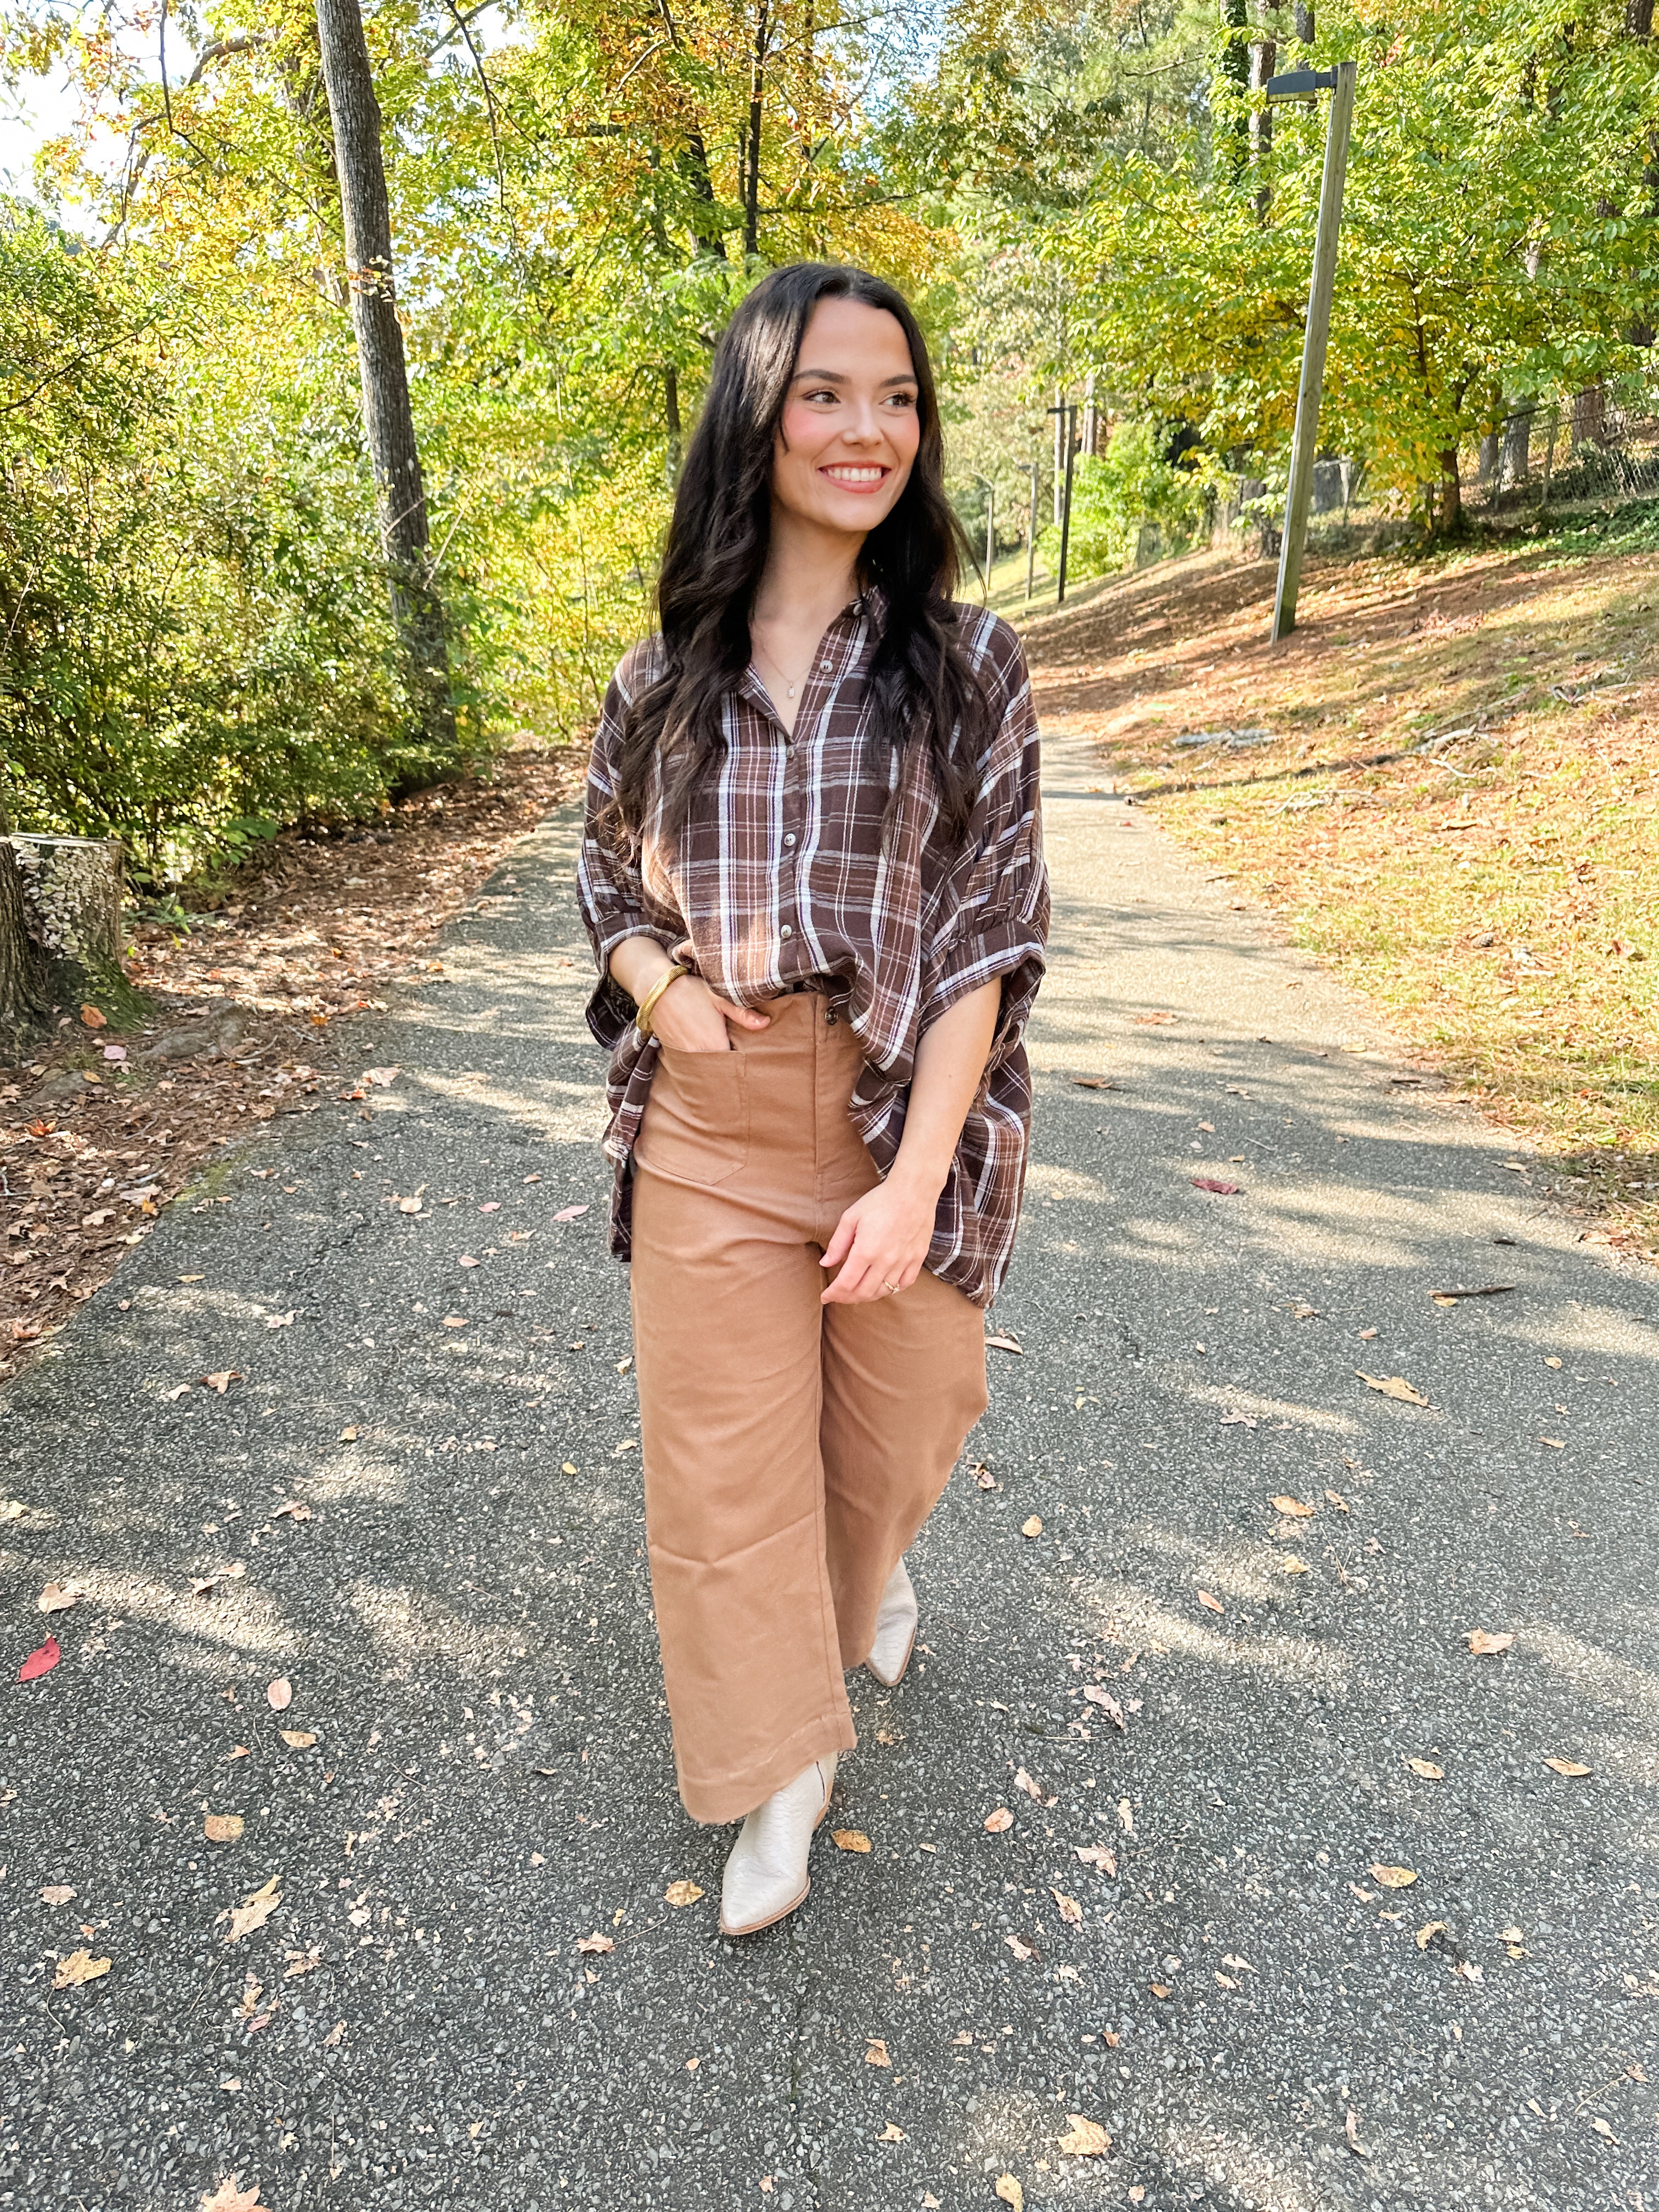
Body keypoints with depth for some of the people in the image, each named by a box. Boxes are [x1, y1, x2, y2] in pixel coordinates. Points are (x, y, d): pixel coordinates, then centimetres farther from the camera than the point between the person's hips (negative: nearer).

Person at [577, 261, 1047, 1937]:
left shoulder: (966, 666, -4)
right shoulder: (666, 677, 3)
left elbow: (986, 934, -8)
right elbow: (605, 871, 15)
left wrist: (916, 1177, -15)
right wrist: (655, 980, -8)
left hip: (899, 1108, -1)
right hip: (707, 1124, 2)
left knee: (891, 1409, 17)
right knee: (720, 1446, 6)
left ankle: (871, 1577, 55)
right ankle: (782, 1764, 29)